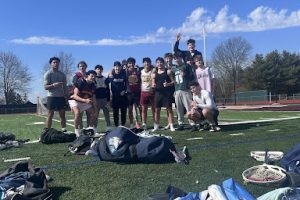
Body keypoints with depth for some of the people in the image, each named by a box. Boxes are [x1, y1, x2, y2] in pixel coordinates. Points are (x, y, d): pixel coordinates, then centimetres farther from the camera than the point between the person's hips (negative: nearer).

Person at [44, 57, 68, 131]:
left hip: (61, 97, 5)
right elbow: (45, 87, -7)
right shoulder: (48, 74, 0)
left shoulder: (62, 74, 14)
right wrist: (53, 85, -25)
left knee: (62, 114, 6)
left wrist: (67, 96, 8)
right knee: (50, 115, -4)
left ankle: (64, 131, 11)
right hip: (52, 97, -5)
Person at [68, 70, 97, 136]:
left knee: (93, 112, 6)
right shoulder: (81, 82, -23)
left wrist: (95, 109, -2)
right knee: (77, 112, -32)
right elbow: (75, 96, -27)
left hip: (85, 102, 7)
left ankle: (90, 128, 25)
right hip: (74, 100, -7)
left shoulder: (93, 86, -3)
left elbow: (94, 98, 4)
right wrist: (85, 100, -41)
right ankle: (76, 130, -18)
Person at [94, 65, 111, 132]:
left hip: (104, 99, 2)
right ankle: (95, 128, 7)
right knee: (96, 114, 0)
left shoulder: (105, 79, 12)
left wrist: (108, 100, 3)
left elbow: (108, 90, 10)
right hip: (96, 99, -2)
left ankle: (108, 127, 7)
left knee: (106, 113, 2)